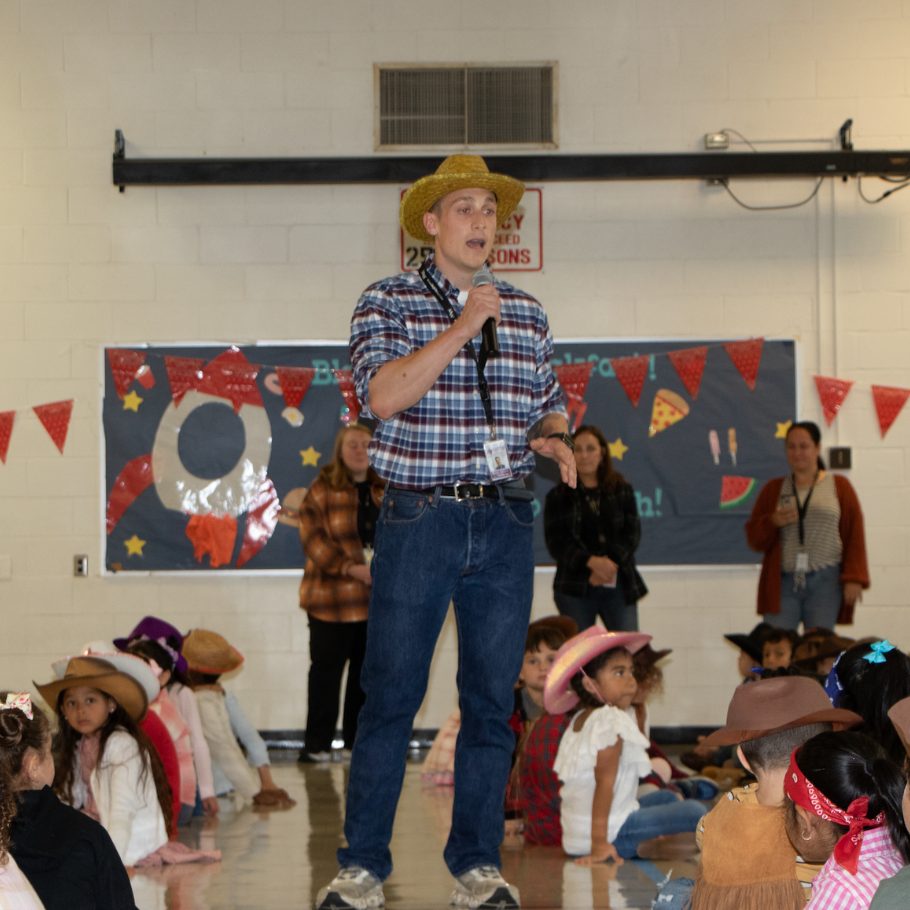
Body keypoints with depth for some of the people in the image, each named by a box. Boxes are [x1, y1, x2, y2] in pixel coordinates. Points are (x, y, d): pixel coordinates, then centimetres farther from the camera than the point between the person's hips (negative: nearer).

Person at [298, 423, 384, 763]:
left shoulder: (384, 491, 13)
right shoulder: (323, 490, -2)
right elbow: (313, 538, -10)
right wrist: (350, 568, -20)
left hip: (378, 599, 5)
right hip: (333, 599, -5)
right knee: (327, 670, -2)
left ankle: (359, 739, 18)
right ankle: (317, 743, 6)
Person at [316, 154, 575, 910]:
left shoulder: (526, 311, 13)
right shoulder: (388, 301, 1)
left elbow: (550, 403, 21)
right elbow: (383, 394, -14)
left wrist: (553, 439, -2)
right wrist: (461, 328, -16)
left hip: (506, 522, 4)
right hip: (420, 516, -3)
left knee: (492, 699, 6)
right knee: (391, 695, -2)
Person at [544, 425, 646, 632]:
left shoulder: (623, 490, 12)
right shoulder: (558, 496, 7)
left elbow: (632, 533, 4)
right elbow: (555, 541, -3)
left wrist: (610, 563, -13)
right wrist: (591, 561, -18)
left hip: (619, 585, 1)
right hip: (575, 588, -1)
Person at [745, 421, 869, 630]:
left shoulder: (839, 486, 10)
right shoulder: (773, 489, 15)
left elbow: (855, 535, 4)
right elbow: (754, 538, 13)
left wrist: (854, 579, -6)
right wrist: (772, 522, -7)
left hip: (826, 582, -1)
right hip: (782, 582, 1)